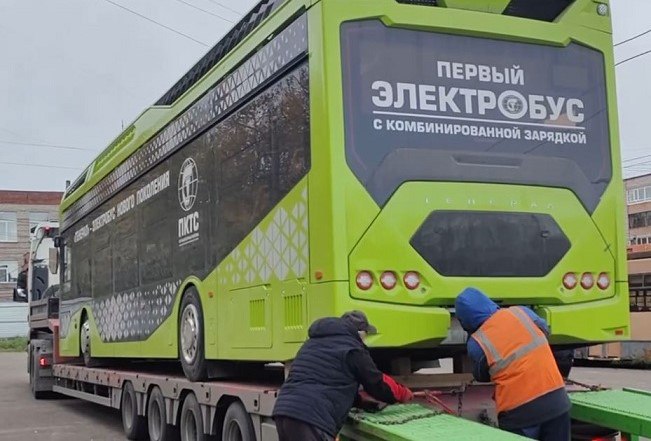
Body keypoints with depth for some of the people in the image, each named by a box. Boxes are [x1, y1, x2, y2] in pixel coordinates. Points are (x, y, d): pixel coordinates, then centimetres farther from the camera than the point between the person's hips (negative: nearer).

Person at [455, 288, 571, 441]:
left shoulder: (477, 343, -6)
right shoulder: (521, 312, 3)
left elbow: (481, 376, 11)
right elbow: (544, 330, 23)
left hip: (518, 410, -3)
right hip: (555, 399, 4)